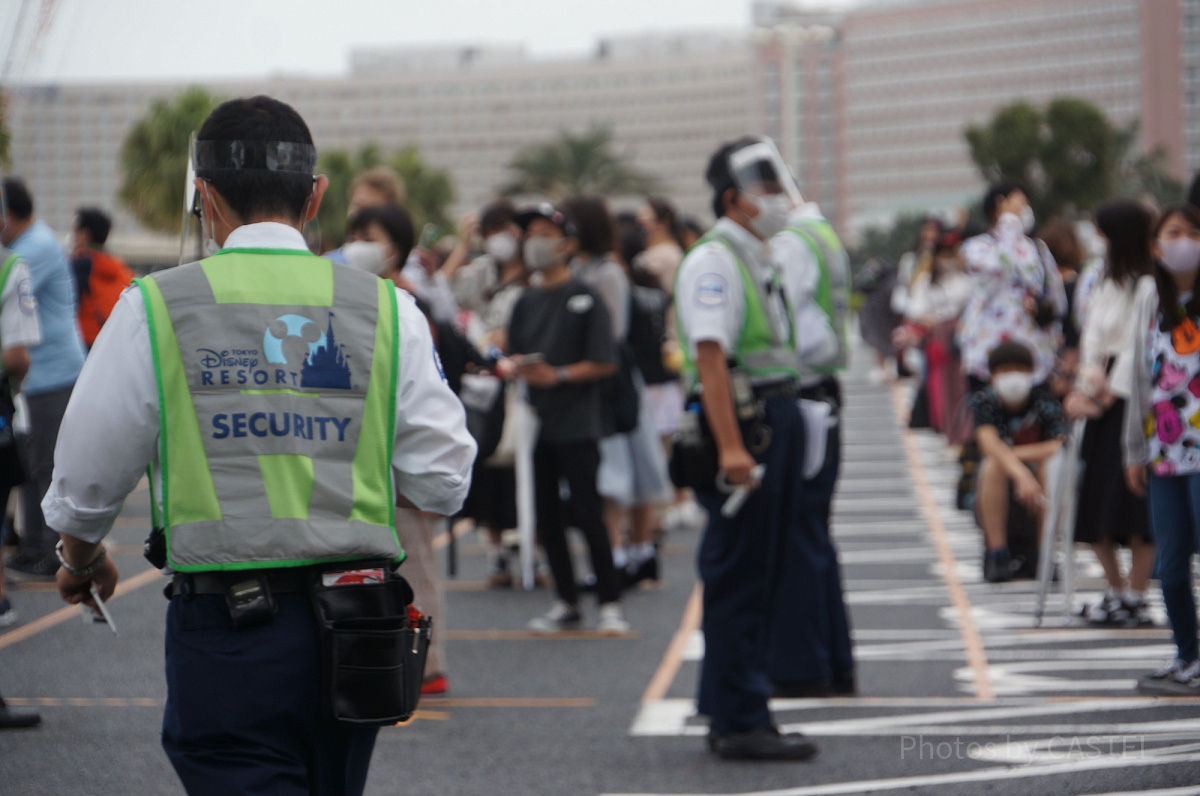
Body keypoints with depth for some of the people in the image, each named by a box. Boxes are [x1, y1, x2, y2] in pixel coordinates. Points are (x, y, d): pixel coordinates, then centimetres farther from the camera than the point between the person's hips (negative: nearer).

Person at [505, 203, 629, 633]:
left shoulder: (585, 299, -5)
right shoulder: (526, 303, 13)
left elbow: (605, 364, -8)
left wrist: (558, 375, -17)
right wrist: (519, 367, -4)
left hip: (577, 424, -6)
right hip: (537, 423, 6)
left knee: (587, 514, -8)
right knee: (547, 518, 8)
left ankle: (610, 603, 0)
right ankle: (566, 603, 18)